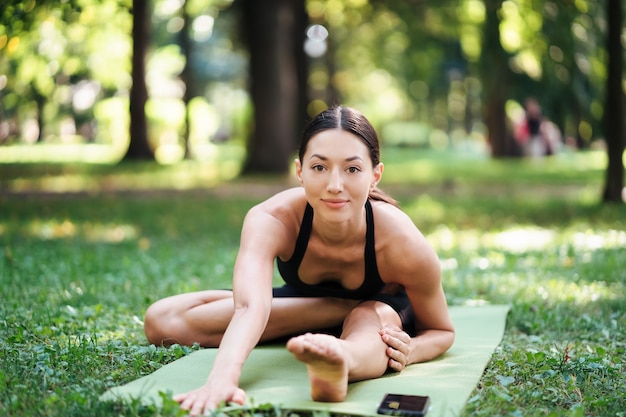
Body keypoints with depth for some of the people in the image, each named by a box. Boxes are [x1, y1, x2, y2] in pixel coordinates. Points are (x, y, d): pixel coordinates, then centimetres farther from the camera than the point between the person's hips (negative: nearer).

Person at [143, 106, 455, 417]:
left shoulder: (403, 244, -34)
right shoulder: (270, 220, -36)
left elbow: (442, 331, -17)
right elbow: (249, 307, -53)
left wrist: (410, 350, -41)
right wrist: (222, 377, -74)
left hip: (381, 308, -2)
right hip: (300, 303, 2)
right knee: (163, 321, -20)